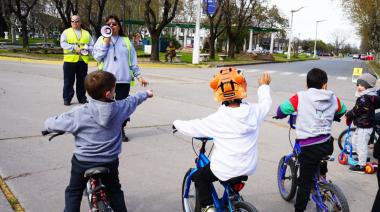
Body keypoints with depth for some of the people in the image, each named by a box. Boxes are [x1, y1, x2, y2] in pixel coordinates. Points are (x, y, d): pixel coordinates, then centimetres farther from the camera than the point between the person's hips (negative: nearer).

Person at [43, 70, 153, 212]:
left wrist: (48, 125, 16)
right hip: (109, 162, 2)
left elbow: (53, 123, -9)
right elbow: (133, 100, 10)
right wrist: (146, 94, 30)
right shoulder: (119, 108, -11)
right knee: (114, 190, 26)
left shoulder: (79, 114, -18)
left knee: (73, 192, 20)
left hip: (82, 162, -2)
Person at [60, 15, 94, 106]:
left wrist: (86, 49, -12)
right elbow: (63, 44, -6)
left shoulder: (86, 33, 15)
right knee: (68, 81, 1)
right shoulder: (66, 32, 8)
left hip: (83, 61, 2)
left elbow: (92, 46, 10)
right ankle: (67, 98, 9)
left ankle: (82, 98, 18)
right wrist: (75, 48, -18)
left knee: (82, 81, 8)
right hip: (70, 60, -2)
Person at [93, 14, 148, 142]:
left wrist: (139, 75, 4)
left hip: (123, 79, 1)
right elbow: (97, 57, -5)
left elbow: (133, 60, 9)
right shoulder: (102, 39, 8)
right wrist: (106, 42, -8)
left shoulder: (126, 41, 10)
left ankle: (121, 130, 15)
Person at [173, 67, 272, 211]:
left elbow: (193, 128, -8)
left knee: (200, 177, 21)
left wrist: (176, 123, 13)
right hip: (249, 167, 5)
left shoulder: (218, 119, -20)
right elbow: (266, 103, 15)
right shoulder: (254, 111, -8)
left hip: (225, 170, -5)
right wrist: (264, 86, 34)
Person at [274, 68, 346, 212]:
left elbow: (282, 110, -5)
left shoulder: (300, 97, -8)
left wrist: (281, 115, 19)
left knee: (305, 183, 6)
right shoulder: (333, 99, 6)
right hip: (328, 145, 4)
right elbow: (342, 110, 26)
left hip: (309, 147, -4)